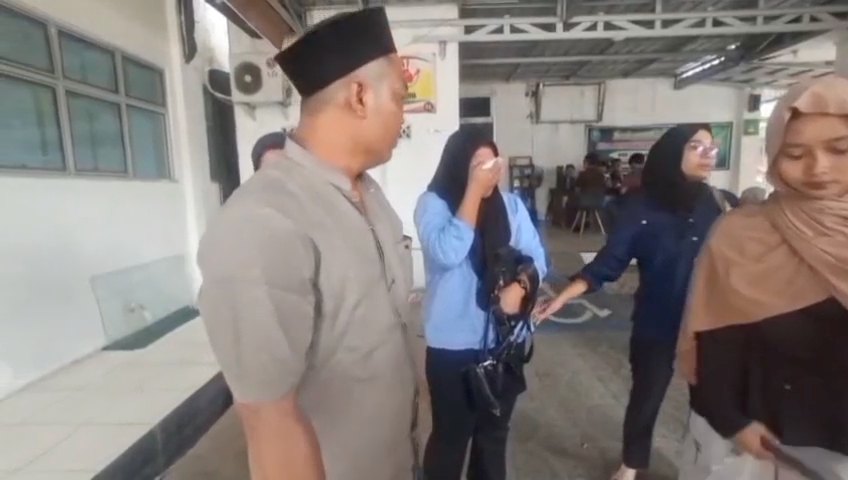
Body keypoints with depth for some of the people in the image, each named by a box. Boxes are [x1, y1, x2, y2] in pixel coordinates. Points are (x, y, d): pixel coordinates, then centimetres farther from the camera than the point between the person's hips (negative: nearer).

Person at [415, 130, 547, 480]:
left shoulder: (511, 204, 2)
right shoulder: (433, 203, -11)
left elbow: (536, 256, 2)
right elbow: (447, 253, -26)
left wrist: (519, 285, -19)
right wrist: (475, 190, -24)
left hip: (505, 340, 5)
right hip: (453, 343, -4)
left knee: (494, 429, 23)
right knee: (451, 432, 14)